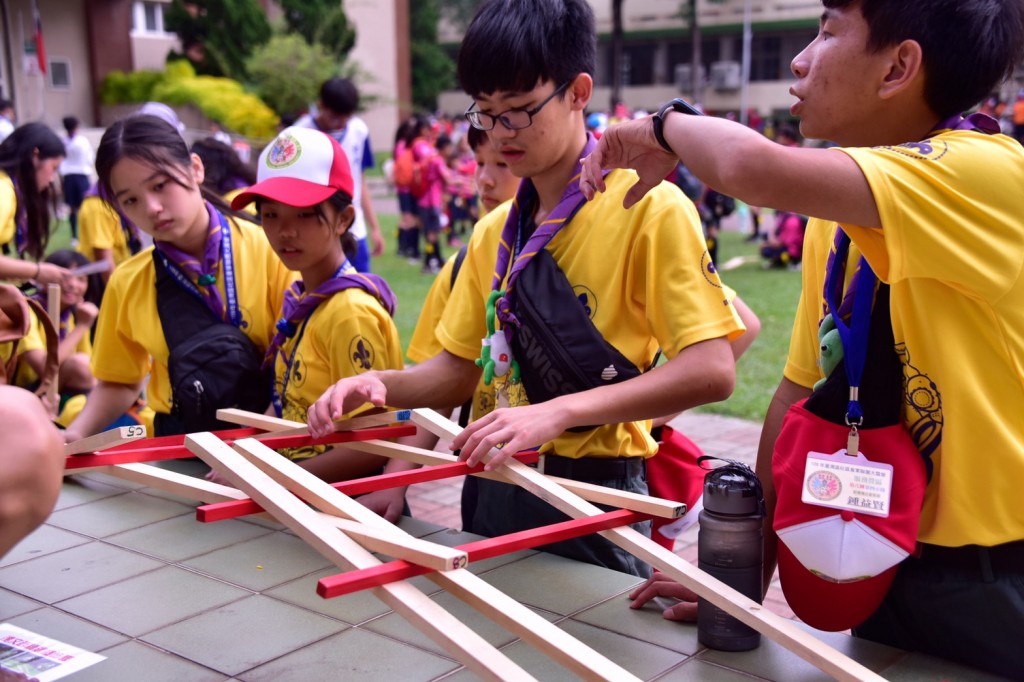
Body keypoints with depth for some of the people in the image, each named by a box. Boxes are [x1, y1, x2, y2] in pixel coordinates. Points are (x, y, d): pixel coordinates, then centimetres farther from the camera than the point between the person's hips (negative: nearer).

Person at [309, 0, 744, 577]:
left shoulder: (649, 209, -13)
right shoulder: (495, 232, 8)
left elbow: (710, 371, -22)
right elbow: (460, 368, 13)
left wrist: (559, 412, -30)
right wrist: (382, 385, -6)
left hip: (597, 494, -6)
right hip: (502, 487, 6)